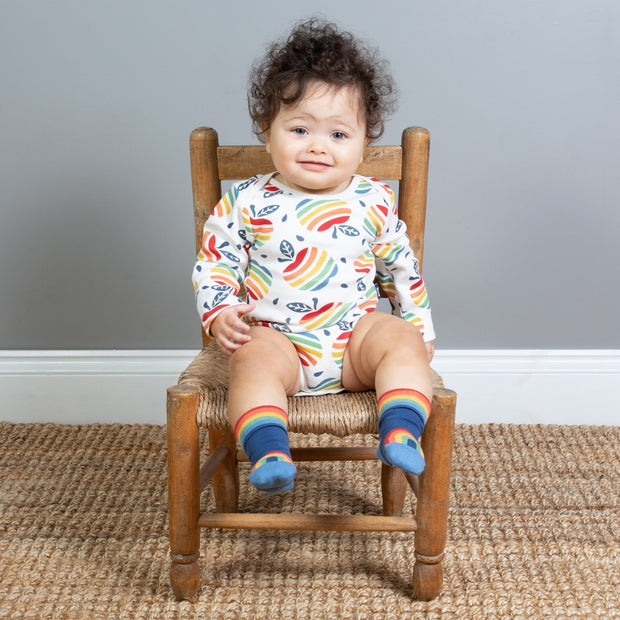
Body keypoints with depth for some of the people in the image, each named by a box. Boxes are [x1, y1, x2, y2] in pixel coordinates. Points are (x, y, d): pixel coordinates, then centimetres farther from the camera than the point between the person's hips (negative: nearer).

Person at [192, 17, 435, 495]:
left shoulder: (374, 203, 5)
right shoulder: (247, 203, 0)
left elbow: (402, 269, 17)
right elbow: (214, 263, 6)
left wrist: (419, 329, 16)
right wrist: (220, 313, -12)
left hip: (355, 334, 2)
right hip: (276, 336, -2)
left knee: (401, 340, -24)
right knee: (255, 360, -32)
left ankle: (401, 433, -31)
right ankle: (269, 453, -38)